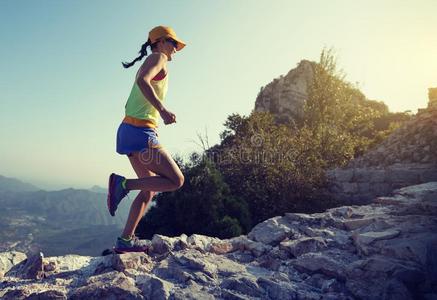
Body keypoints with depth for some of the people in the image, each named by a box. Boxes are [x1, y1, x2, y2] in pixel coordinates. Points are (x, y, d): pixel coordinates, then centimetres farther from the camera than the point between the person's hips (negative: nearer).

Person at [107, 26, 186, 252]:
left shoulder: (151, 64, 25)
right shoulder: (158, 57, 0)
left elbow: (129, 105, 26)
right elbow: (142, 80, -23)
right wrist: (162, 109, -29)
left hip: (129, 130, 10)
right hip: (141, 133, -10)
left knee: (149, 189, 13)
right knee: (176, 180, -9)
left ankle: (125, 240, 16)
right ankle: (123, 184, -11)